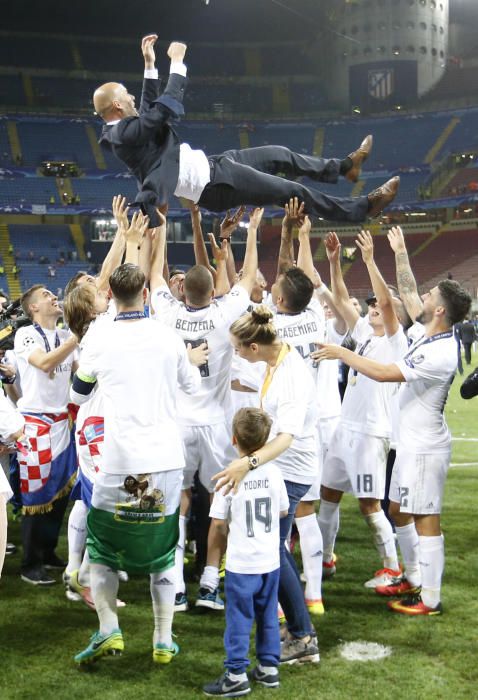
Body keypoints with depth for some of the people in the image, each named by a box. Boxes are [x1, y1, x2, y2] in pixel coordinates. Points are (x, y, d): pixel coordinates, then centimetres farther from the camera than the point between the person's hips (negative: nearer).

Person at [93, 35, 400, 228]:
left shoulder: (120, 129, 7)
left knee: (280, 155, 17)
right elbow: (169, 108, -30)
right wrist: (177, 61, -18)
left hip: (209, 165, 10)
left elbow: (150, 108, 22)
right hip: (214, 184, -10)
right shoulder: (127, 133, -24)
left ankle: (344, 166, 36)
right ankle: (365, 206, 12)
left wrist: (149, 64, 14)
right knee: (294, 192, -2)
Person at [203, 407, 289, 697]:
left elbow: (218, 521, -10)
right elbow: (284, 511, 7)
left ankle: (236, 676, 10)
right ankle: (269, 668, 26)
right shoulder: (273, 472, -4)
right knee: (268, 616, 17)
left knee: (239, 619, 4)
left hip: (241, 563, -4)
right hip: (271, 560, 4)